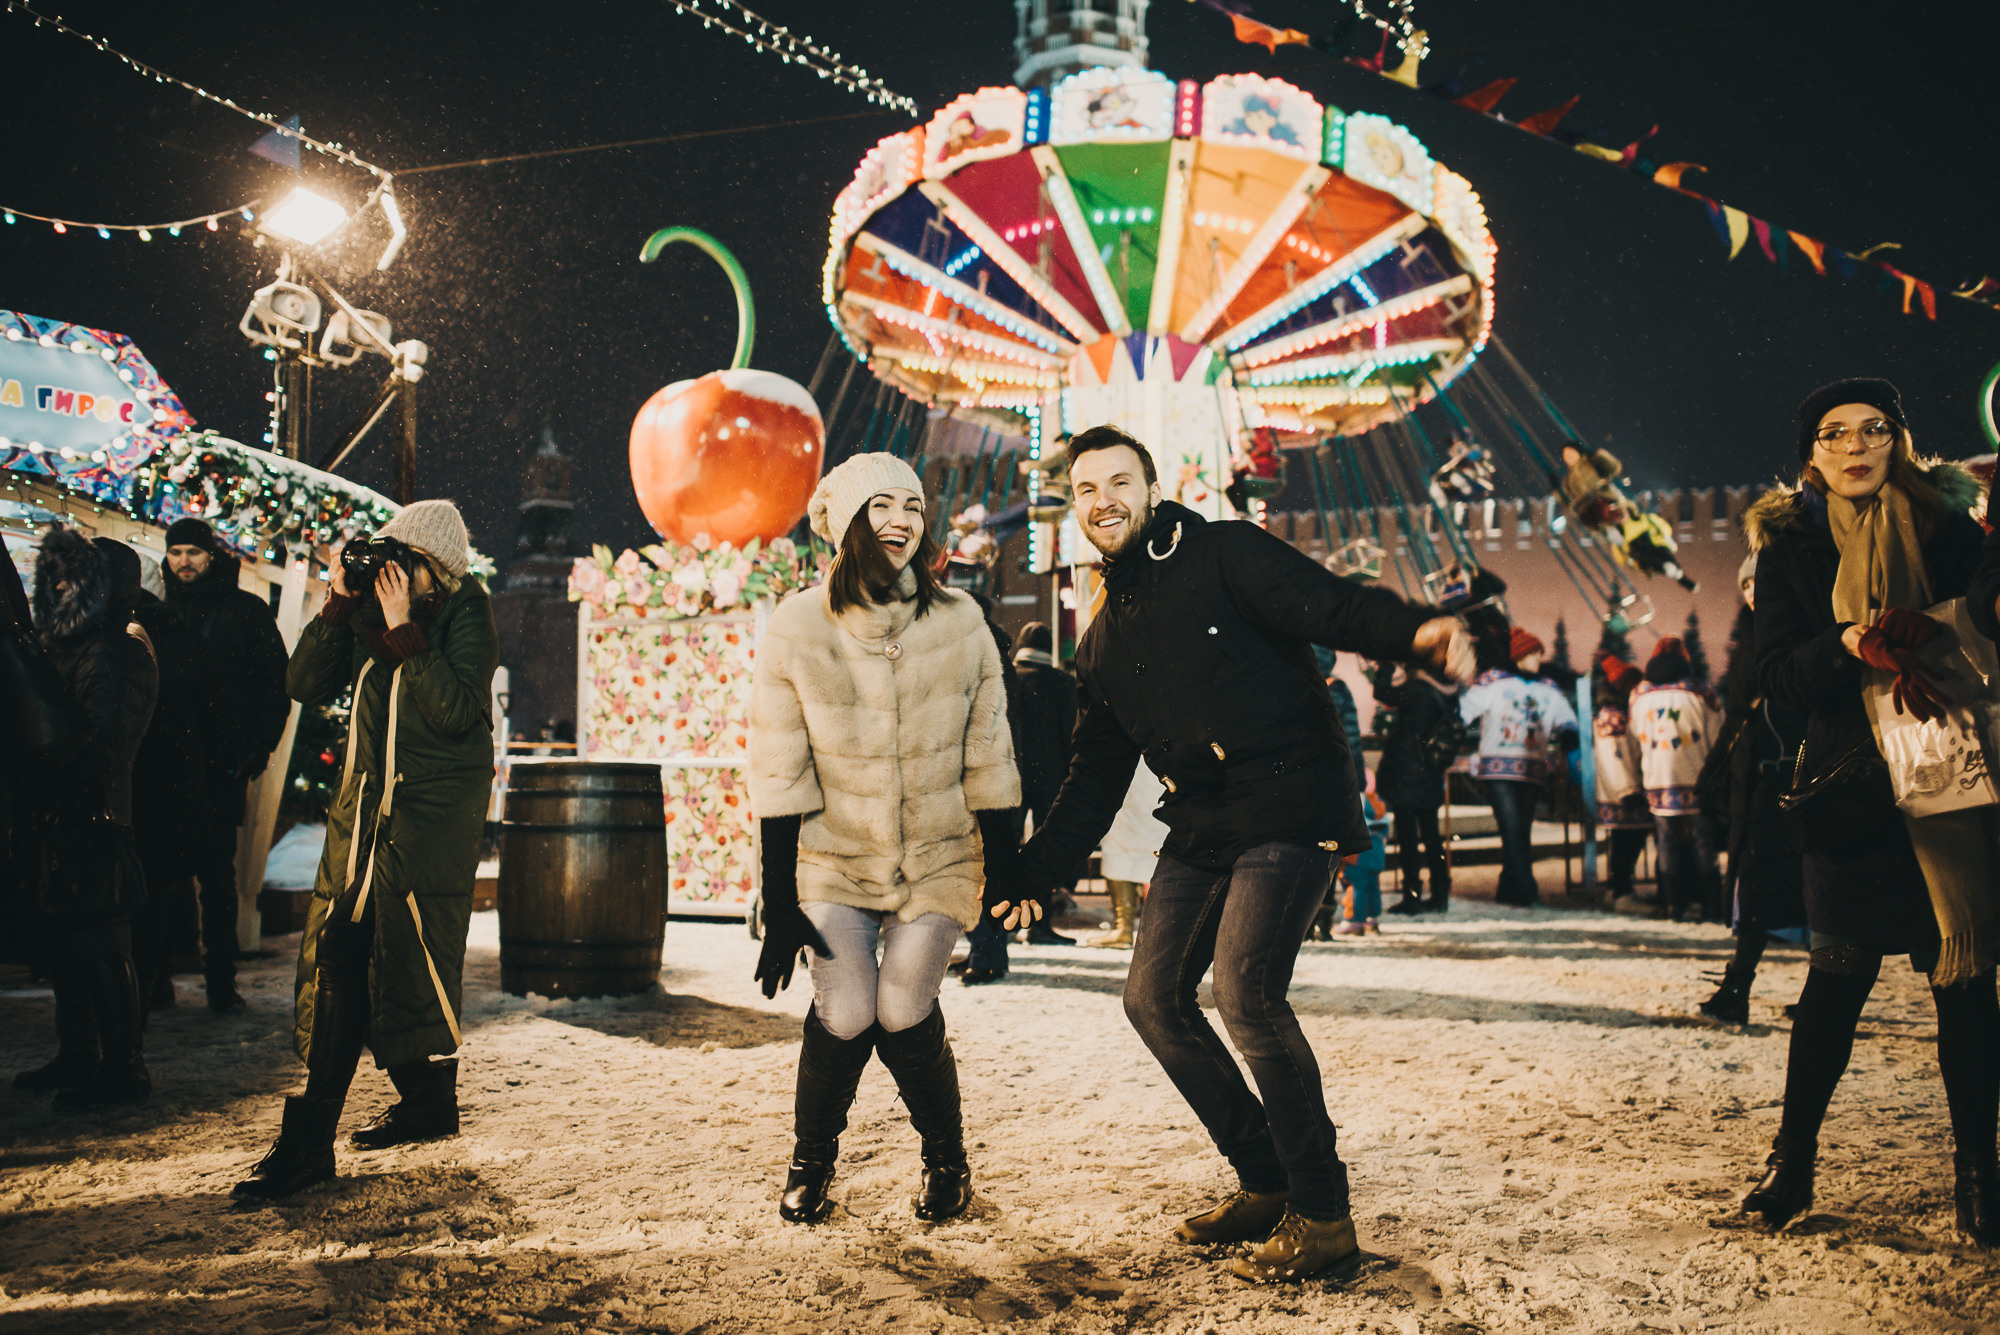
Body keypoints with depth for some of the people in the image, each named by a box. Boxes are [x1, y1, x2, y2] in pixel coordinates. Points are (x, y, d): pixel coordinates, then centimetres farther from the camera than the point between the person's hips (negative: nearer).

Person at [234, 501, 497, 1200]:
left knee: (413, 958, 0)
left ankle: (429, 1098, 24)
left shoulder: (466, 612, -6)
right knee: (335, 960, 1)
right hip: (362, 807, 5)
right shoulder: (368, 608, 9)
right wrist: (339, 605, -6)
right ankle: (308, 1140, 3)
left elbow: (455, 711, -19)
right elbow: (306, 685, 3)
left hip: (433, 816, -5)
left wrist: (403, 629, -20)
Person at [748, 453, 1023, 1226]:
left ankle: (948, 1162, 17)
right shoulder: (797, 628, -9)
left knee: (903, 1013, -12)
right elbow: (780, 779, -8)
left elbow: (988, 762, 0)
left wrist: (1006, 873, 1)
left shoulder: (960, 624, -6)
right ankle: (809, 1164, 16)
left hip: (940, 860, 0)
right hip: (834, 859, 0)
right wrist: (779, 907, -9)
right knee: (845, 1014, -14)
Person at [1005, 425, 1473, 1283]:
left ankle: (1321, 1212, -5)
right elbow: (1095, 779, 22)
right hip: (1203, 827, 8)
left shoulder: (1220, 556, -1)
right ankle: (1265, 1184, 19)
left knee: (1244, 990, -20)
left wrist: (1415, 630, -34)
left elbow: (1331, 607, -14)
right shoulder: (1103, 644, 18)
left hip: (1291, 804, -8)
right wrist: (1033, 869, 16)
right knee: (1154, 996, 5)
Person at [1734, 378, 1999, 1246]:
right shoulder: (1790, 545, 6)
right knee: (1840, 969, -1)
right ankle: (1791, 1158, 11)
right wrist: (1847, 645, -19)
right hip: (1851, 783, -1)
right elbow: (1778, 675, -1)